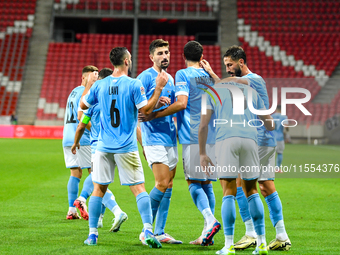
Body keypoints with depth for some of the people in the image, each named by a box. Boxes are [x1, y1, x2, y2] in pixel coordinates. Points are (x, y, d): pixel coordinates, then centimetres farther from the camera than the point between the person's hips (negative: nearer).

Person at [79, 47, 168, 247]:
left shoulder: (100, 85, 3)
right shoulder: (133, 85, -8)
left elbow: (83, 105, 16)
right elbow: (146, 110, -11)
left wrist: (88, 86, 31)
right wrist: (159, 88, -5)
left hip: (104, 147, 3)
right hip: (127, 147, -3)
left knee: (99, 189, 10)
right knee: (139, 188, 0)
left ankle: (92, 234, 9)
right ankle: (148, 231, -10)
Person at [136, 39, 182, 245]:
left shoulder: (170, 78, 18)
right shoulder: (145, 77, -6)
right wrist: (155, 104, -24)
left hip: (170, 137, 8)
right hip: (154, 138, -8)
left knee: (168, 185, 6)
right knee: (162, 184, -14)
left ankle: (160, 232, 11)